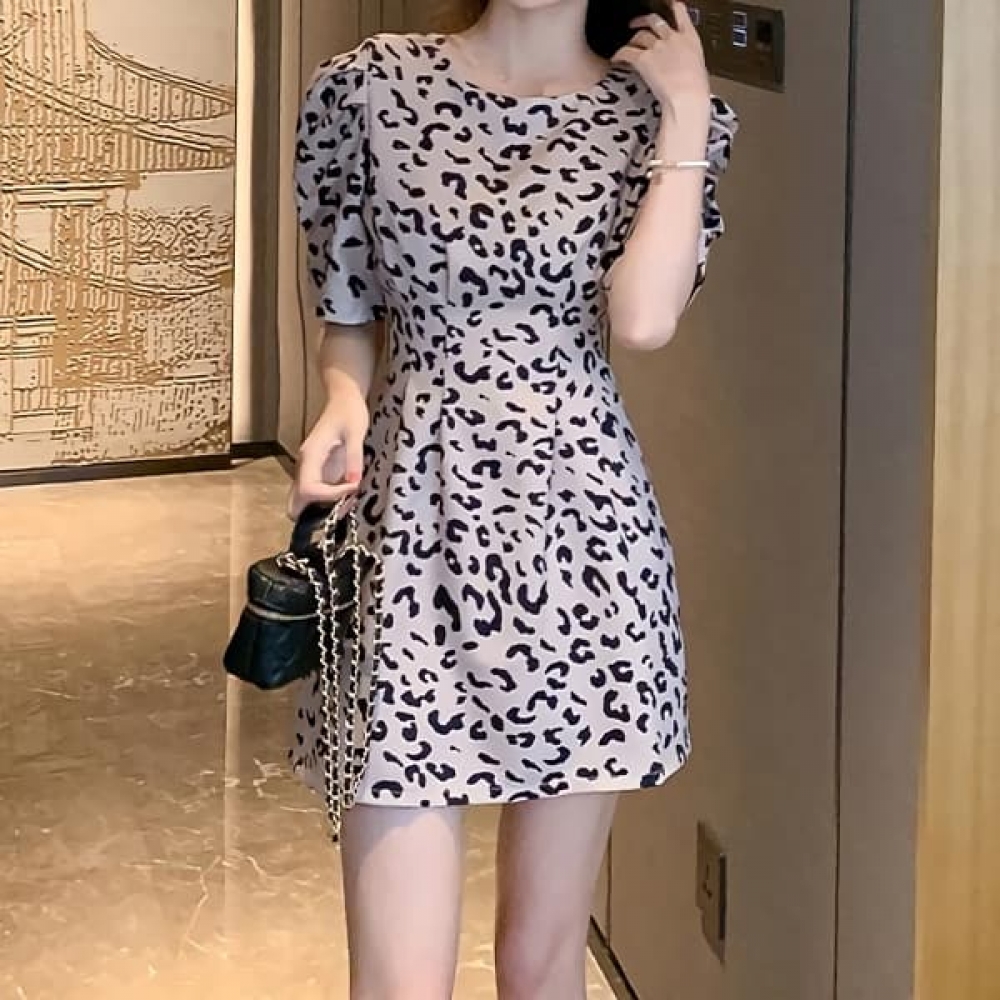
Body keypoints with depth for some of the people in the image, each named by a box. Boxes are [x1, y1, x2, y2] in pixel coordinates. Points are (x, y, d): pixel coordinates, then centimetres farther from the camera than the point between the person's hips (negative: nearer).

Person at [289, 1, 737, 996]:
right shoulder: (369, 88, 3)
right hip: (412, 520, -1)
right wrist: (343, 403, -8)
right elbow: (347, 314, 12)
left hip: (581, 526, 1)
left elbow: (643, 318, -13)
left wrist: (685, 114, -8)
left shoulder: (658, 113, 4)